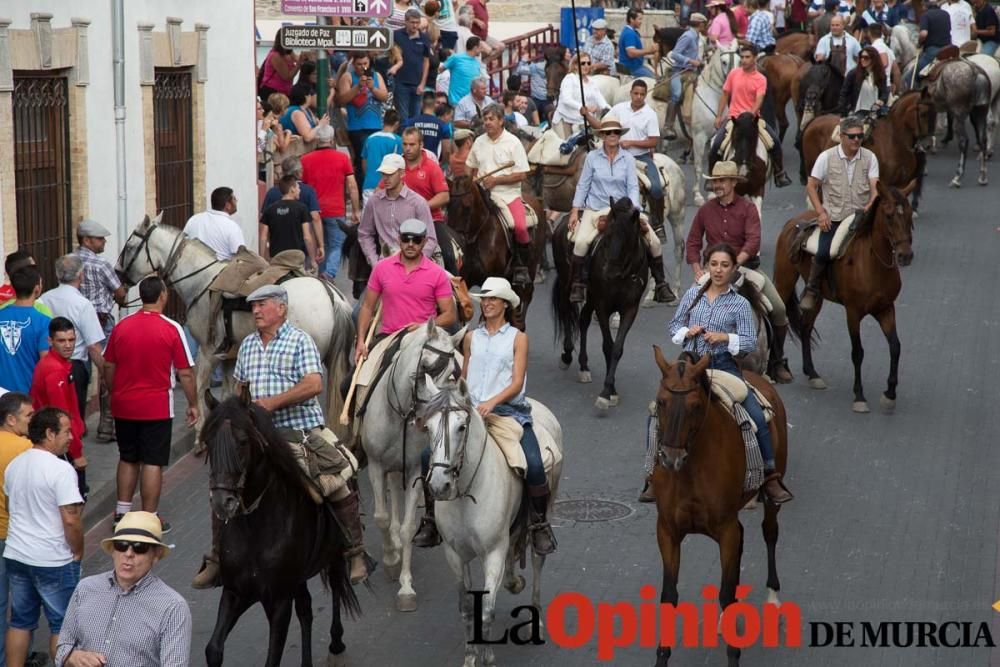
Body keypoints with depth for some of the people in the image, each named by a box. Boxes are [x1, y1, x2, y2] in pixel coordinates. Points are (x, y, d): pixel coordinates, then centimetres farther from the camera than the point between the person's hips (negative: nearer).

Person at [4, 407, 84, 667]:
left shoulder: (14, 465, 4)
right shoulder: (61, 470, -20)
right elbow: (70, 519, -22)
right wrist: (78, 551, -7)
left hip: (16, 556, 7)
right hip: (53, 561, -7)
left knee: (20, 621, 16)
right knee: (62, 625, 8)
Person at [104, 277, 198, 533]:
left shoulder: (121, 327, 0)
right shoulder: (171, 329, -11)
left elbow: (108, 368, 7)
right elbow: (185, 373, -9)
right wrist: (193, 404, 2)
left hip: (124, 406, 4)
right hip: (157, 407, -4)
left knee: (128, 459, 18)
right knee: (152, 463, 2)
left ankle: (122, 513, 22)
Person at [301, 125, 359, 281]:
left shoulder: (305, 159, 4)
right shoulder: (342, 158, -2)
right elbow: (352, 187, -2)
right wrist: (356, 211, 5)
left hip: (314, 211, 2)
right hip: (336, 211, -2)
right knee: (336, 246, 2)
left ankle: (322, 274, 17)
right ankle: (329, 273, -20)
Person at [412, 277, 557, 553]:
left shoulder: (517, 338, 6)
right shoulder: (471, 338, 16)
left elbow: (517, 383, -4)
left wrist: (492, 402, -21)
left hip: (509, 410, -3)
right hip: (472, 411, 3)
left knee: (534, 465, -26)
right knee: (429, 454, -16)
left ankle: (540, 525, -5)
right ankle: (431, 520, -1)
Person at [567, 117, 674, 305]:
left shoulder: (628, 159, 3)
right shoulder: (592, 157, 1)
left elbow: (633, 187, -2)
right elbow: (582, 186, 5)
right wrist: (575, 211, -2)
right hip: (595, 210, -1)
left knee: (654, 241, -10)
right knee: (581, 241, -26)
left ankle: (660, 284, 4)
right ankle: (577, 285, -9)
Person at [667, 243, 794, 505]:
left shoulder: (740, 304, 2)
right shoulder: (693, 294, 8)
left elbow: (750, 342, -2)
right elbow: (674, 325, 15)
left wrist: (725, 338, -18)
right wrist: (687, 332, -7)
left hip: (723, 365, -1)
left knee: (757, 415, -17)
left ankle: (770, 476, -7)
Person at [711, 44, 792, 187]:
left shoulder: (761, 79, -3)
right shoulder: (734, 73, 3)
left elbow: (759, 100, -14)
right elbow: (725, 95, 10)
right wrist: (719, 116, 6)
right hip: (734, 116, 1)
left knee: (775, 140, -18)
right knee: (717, 143, -18)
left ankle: (779, 174, 0)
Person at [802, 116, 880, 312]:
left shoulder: (869, 157, 4)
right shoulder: (827, 157, 0)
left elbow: (875, 186, -3)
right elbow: (811, 186, 2)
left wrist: (871, 204, -24)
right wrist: (821, 212, -9)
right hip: (833, 217, -2)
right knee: (823, 253, -22)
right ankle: (811, 290, -1)